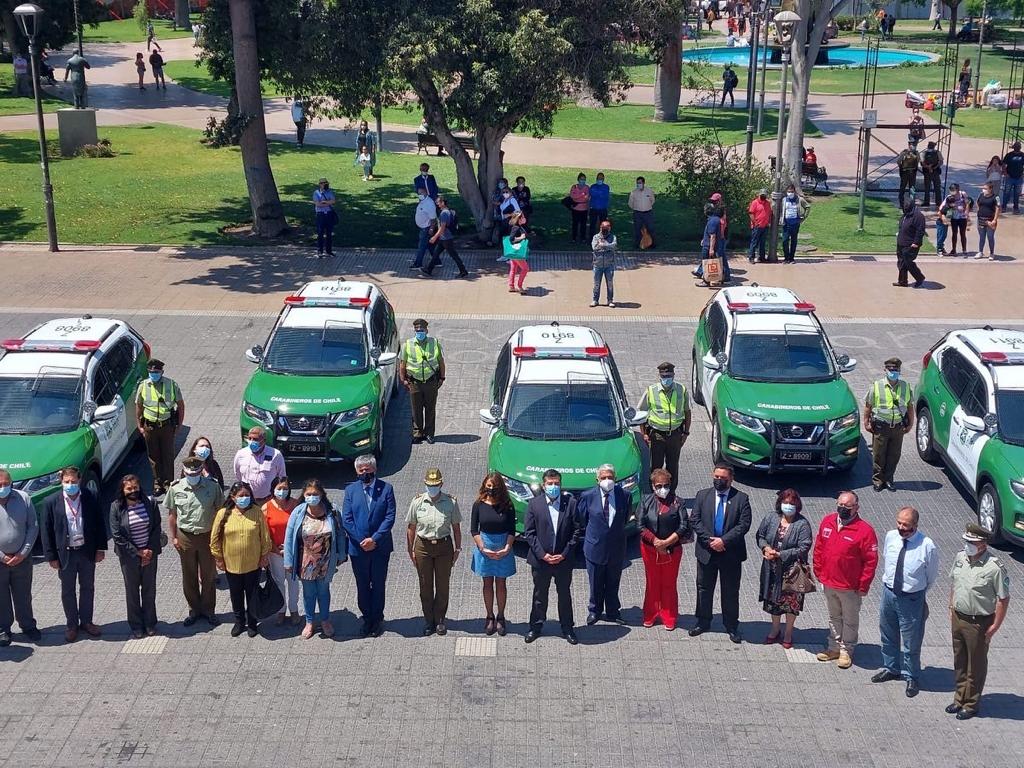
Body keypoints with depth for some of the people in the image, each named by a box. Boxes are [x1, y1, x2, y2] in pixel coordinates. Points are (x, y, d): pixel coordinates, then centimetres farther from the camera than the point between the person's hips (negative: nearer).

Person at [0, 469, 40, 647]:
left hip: (22, 558, 1)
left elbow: (33, 527, -1)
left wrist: (23, 553, -7)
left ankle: (28, 626, 28)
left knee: (24, 595, 12)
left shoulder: (23, 498, -5)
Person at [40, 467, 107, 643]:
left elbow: (100, 523, 1)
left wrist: (101, 548, -1)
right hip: (65, 553, -1)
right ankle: (72, 625, 26)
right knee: (68, 591, 12)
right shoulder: (51, 502, -11)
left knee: (87, 588, 14)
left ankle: (86, 621, 30)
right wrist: (51, 556, -7)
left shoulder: (90, 498, -7)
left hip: (87, 551, 1)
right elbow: (46, 530, -6)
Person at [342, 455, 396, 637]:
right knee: (362, 586, 11)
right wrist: (362, 541, -12)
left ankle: (377, 619, 22)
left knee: (378, 585, 9)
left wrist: (374, 539, -16)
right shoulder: (351, 490, 2)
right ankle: (367, 619, 24)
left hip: (380, 547, -1)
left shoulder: (386, 489, -3)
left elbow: (390, 517, -9)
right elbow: (346, 519, -3)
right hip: (357, 547, 1)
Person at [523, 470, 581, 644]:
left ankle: (567, 629, 24)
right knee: (539, 595, 12)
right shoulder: (534, 504, -3)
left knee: (565, 595, 12)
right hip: (540, 559, 0)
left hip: (564, 559, 0)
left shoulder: (570, 503, -3)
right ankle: (536, 627, 26)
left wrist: (564, 554, -10)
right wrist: (542, 554, -12)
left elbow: (576, 531, -3)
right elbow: (529, 532, -5)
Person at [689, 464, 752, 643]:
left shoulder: (741, 498, -4)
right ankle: (703, 622, 28)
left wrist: (724, 541, -19)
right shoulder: (702, 495, 2)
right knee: (704, 588, 13)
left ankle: (731, 626, 21)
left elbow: (744, 524, -12)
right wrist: (709, 540, -16)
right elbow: (694, 520, -5)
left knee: (731, 591, 8)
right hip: (706, 551, 2)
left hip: (731, 554, -2)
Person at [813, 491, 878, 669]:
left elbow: (871, 561, -14)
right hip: (829, 583, 5)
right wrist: (819, 572, 7)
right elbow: (818, 548, 9)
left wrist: (863, 586, -12)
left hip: (850, 587, -5)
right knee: (834, 617, 20)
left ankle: (846, 651, 26)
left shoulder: (865, 530, -17)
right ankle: (834, 648, 34)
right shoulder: (827, 522, -1)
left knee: (850, 620, 11)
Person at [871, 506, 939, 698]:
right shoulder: (890, 537, -8)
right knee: (888, 634, 22)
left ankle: (911, 677, 30)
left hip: (912, 599, -4)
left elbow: (932, 575, -3)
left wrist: (919, 591, 8)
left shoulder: (927, 546, -20)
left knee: (911, 641, 9)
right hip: (889, 592, 5)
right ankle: (890, 668, 44)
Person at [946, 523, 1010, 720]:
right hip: (958, 618, 6)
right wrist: (951, 608, 13)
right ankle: (960, 698, 36)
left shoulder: (995, 568, -22)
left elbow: (1003, 599, -16)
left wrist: (994, 627, -16)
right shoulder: (960, 557, -3)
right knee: (959, 662, 19)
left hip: (979, 623, -6)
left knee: (976, 665, 9)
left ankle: (971, 704, 25)